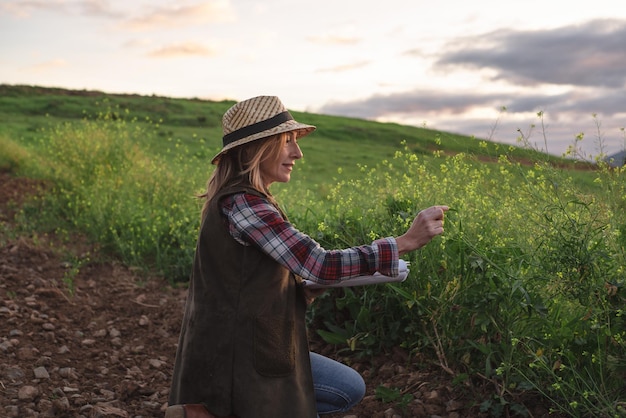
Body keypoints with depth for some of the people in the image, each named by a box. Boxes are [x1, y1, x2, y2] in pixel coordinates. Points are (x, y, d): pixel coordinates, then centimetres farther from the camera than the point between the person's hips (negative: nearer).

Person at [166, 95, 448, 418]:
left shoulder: (246, 200, 9)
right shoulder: (242, 203, -22)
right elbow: (319, 265, -25)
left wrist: (312, 288, 1)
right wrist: (407, 241, -23)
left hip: (245, 346, 10)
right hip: (237, 355, -10)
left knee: (350, 389, 16)